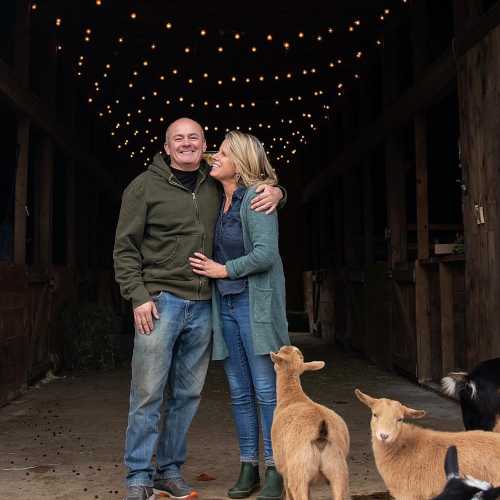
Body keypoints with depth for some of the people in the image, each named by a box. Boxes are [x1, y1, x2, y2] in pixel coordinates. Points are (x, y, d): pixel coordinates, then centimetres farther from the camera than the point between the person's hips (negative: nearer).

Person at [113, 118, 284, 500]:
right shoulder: (146, 186, 1)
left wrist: (275, 192, 1)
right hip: (160, 300, -4)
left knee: (187, 394, 9)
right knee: (148, 393, -3)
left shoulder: (217, 187, 11)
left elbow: (257, 185, 25)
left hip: (202, 307, 4)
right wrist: (138, 295, -10)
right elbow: (125, 246, -1)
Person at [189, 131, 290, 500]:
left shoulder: (256, 198, -10)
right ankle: (249, 468, 21)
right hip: (224, 304, 7)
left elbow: (266, 253, -19)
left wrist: (223, 269, -11)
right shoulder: (218, 200, 11)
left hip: (255, 303, -7)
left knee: (266, 389, -1)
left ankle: (275, 470, 10)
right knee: (239, 392, 11)